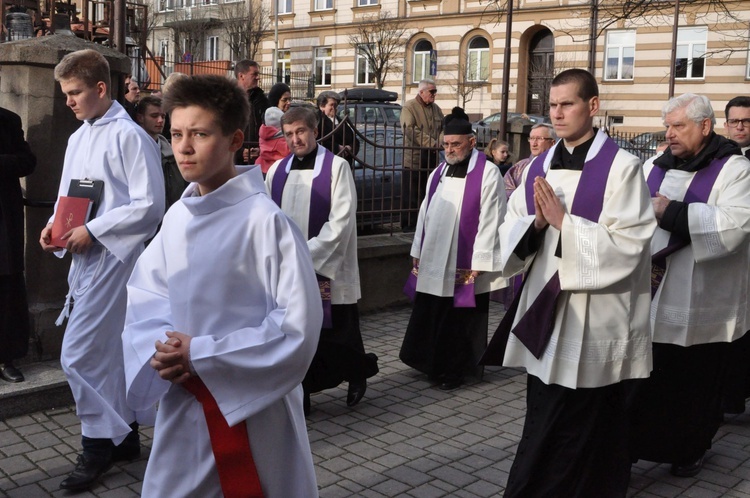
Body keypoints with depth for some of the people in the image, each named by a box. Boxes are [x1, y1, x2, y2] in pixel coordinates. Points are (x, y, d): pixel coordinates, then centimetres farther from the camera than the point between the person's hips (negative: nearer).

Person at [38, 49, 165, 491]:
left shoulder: (129, 137, -12)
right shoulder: (78, 138, 13)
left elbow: (150, 206, -17)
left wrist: (92, 231, -17)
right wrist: (55, 224, 1)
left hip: (113, 256, -8)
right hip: (87, 257, 8)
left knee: (78, 354, -7)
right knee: (111, 350, 16)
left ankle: (100, 443, 9)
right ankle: (124, 434, 28)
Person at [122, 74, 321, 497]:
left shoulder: (266, 221, -17)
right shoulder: (178, 217, 1)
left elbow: (298, 326, -19)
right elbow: (145, 296, 9)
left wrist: (201, 357, -19)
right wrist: (162, 351, -12)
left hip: (252, 410, -5)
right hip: (181, 407, 6)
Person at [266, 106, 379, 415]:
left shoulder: (336, 167, -7)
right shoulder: (277, 170, 7)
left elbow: (341, 222, -14)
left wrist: (307, 254, -18)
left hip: (326, 270, -4)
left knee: (337, 334, 6)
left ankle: (357, 375, 35)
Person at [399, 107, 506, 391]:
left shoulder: (487, 174, -10)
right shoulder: (438, 173, 11)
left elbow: (490, 220, -13)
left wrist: (478, 264, -15)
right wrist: (418, 250, 14)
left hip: (465, 264, -6)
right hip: (434, 261, 6)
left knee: (461, 321, 5)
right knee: (430, 317, 12)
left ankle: (454, 370, 19)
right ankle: (433, 364, 28)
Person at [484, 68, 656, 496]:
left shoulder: (622, 167, -9)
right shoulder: (539, 167, 8)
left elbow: (628, 245, -17)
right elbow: (510, 235, 7)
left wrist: (563, 221, -19)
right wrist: (536, 223, -14)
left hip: (594, 323, -5)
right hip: (546, 314, 6)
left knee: (586, 435, 6)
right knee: (545, 426, 16)